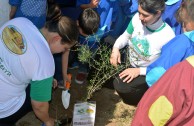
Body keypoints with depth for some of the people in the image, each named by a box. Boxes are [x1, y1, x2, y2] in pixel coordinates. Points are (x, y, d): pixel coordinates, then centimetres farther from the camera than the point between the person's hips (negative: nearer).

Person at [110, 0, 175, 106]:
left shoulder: (168, 37, -30)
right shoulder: (137, 18, -19)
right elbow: (126, 36, 2)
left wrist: (139, 71, -26)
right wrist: (116, 48, -18)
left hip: (146, 72, -5)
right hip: (129, 62, 6)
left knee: (121, 86, -24)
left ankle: (140, 98, 5)